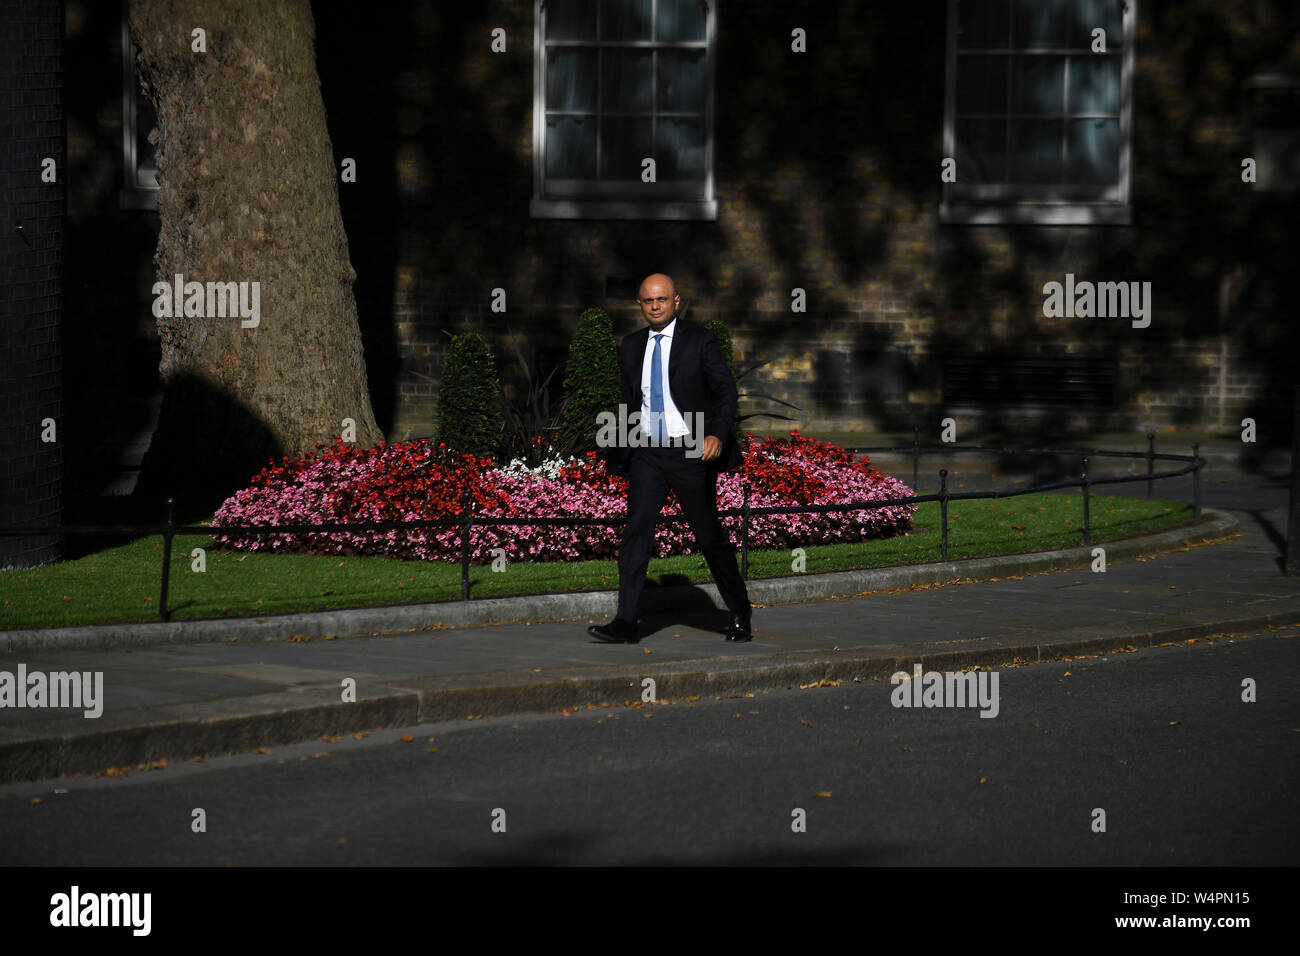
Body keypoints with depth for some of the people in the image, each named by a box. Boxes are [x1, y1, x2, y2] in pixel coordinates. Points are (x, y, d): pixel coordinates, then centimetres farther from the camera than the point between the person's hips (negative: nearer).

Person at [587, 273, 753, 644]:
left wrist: (718, 435, -27)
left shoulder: (700, 341, -3)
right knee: (636, 530, -11)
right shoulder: (631, 347, 11)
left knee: (709, 536, 5)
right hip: (647, 453, 3)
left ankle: (740, 615, 23)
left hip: (691, 452, -3)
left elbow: (725, 390, -10)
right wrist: (622, 457, 18)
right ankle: (625, 623, -16)